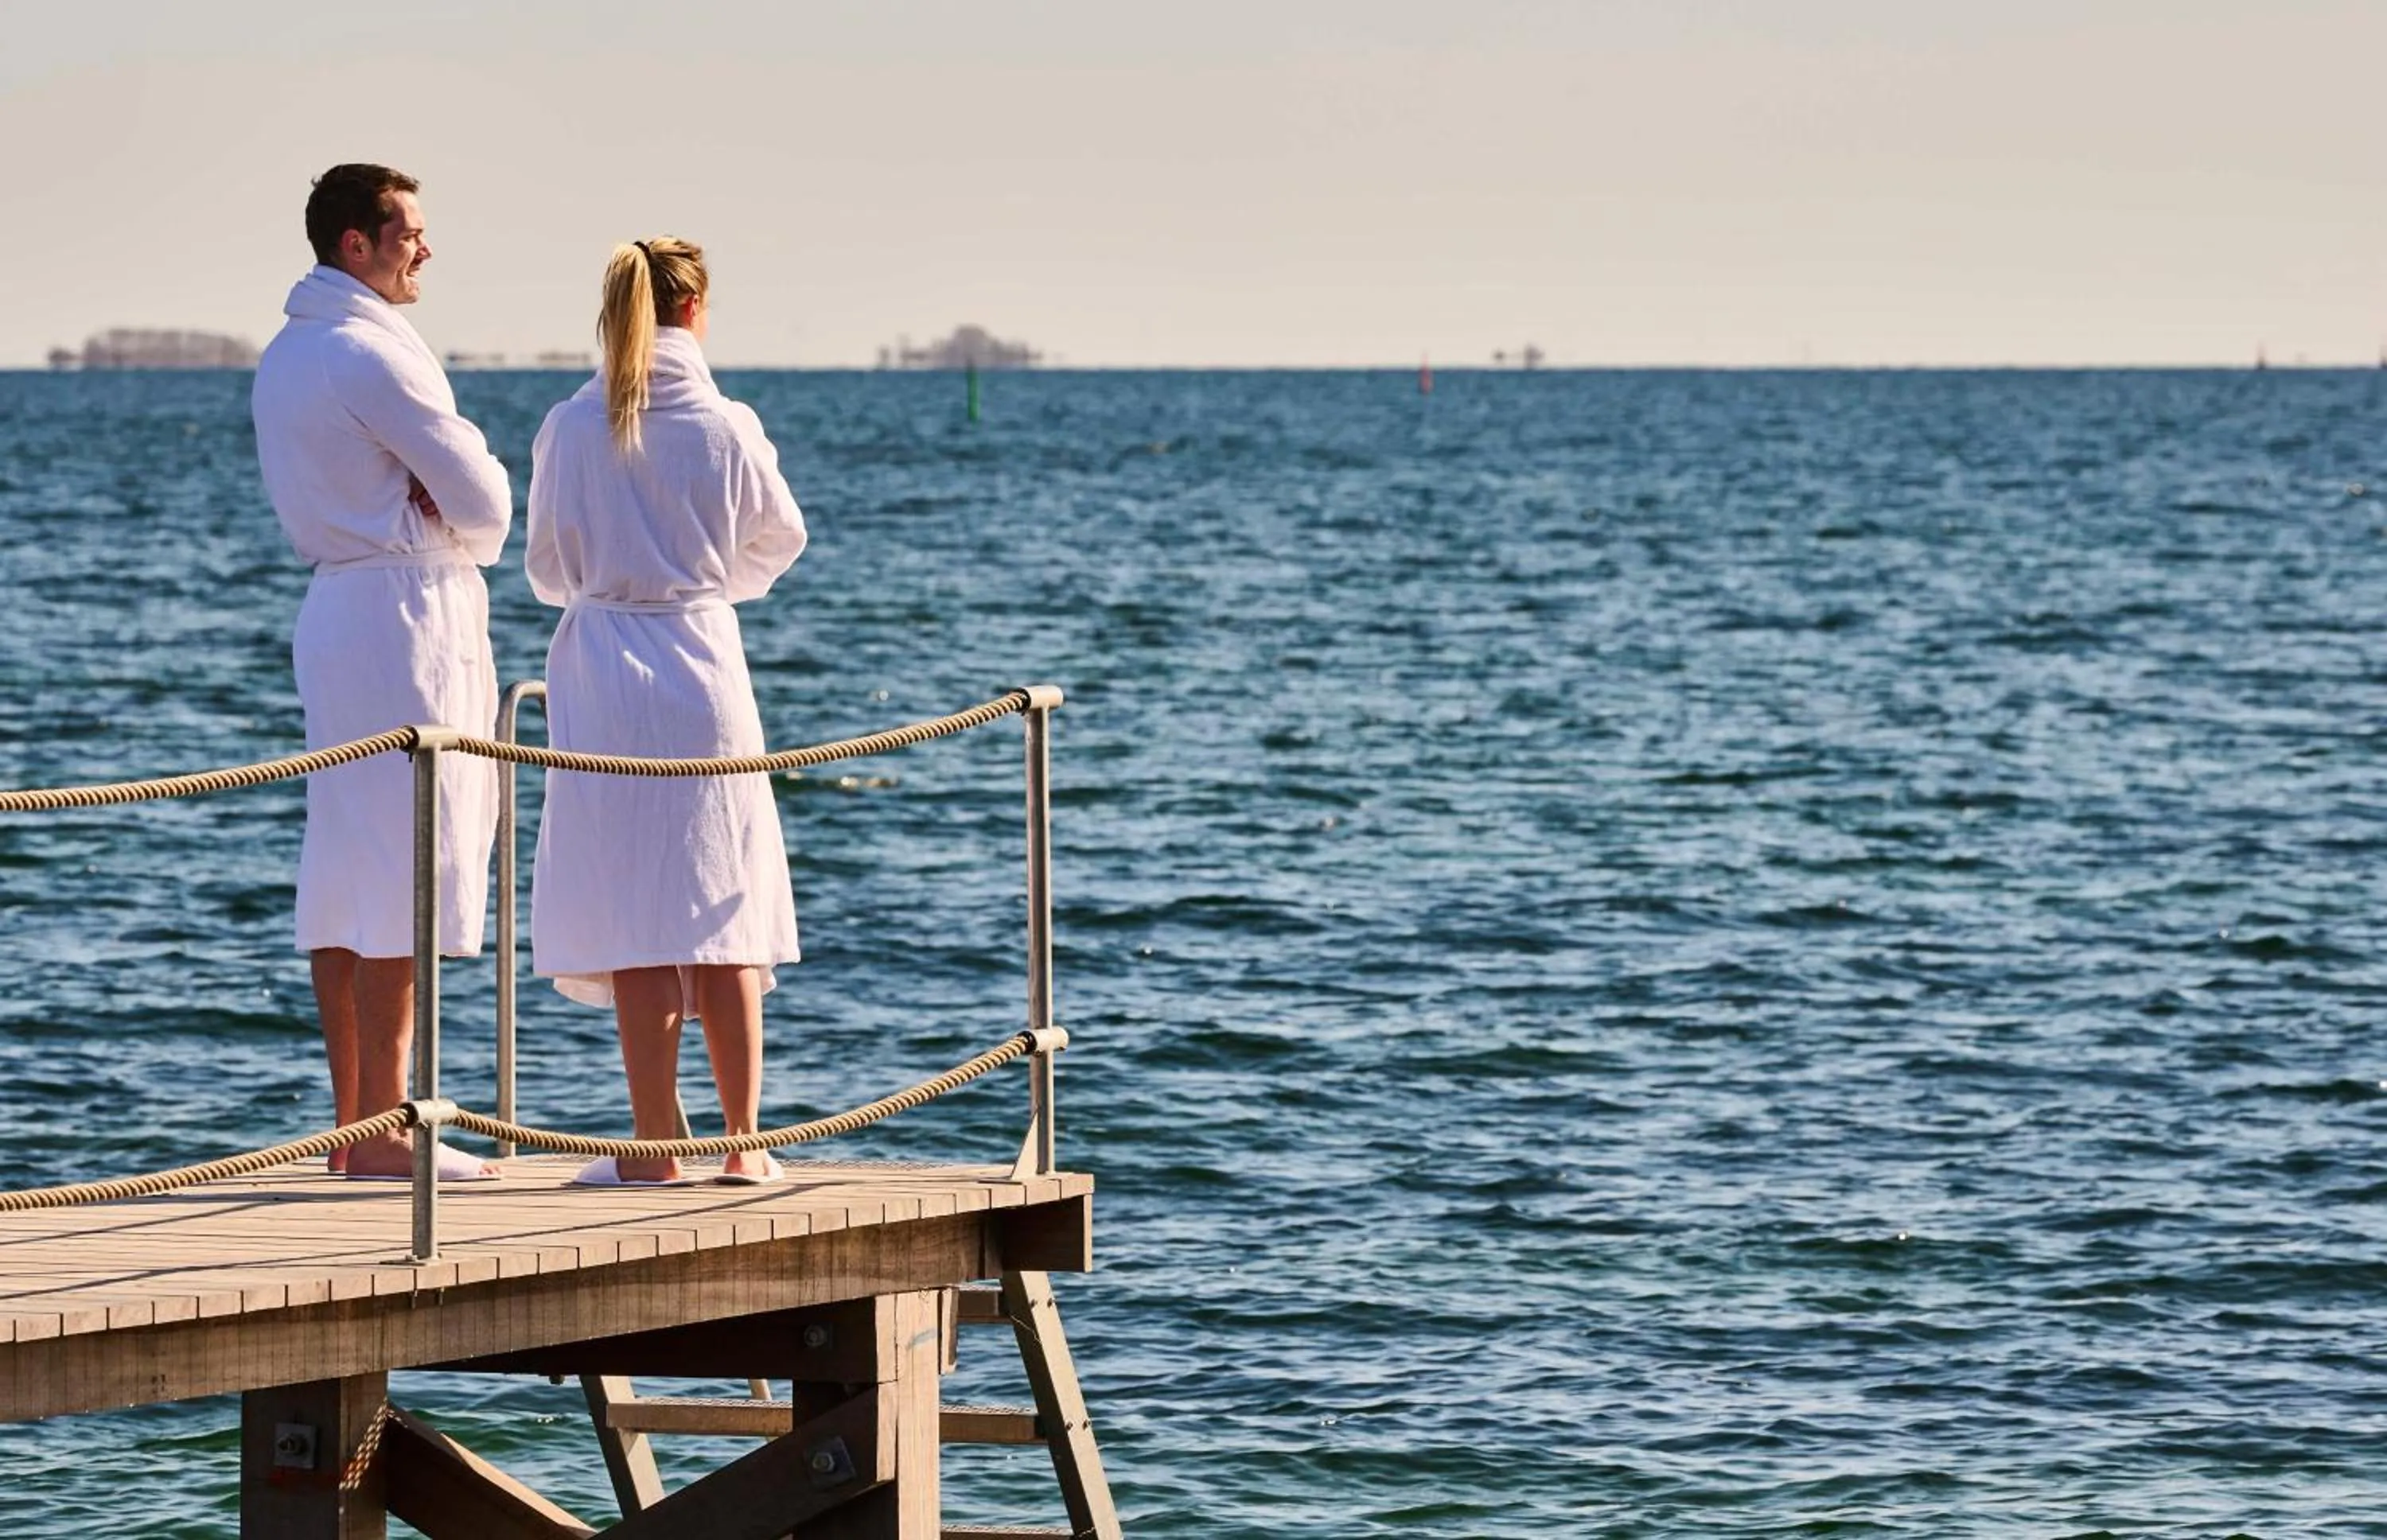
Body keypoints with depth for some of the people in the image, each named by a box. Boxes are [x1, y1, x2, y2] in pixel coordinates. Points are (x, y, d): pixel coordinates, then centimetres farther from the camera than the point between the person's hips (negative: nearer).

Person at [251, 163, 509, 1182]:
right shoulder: (372, 355, -15)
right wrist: (467, 529, 9)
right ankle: (383, 1130, -10)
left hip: (333, 601, 10)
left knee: (344, 877, 9)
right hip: (408, 611, -10)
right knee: (403, 871, -9)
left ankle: (353, 1123, 12)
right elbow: (482, 499, -13)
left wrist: (429, 499, 1)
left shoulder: (283, 358, 15)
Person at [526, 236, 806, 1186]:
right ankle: (743, 1141, 9)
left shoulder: (571, 429, -4)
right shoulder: (727, 428, -5)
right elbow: (780, 540, 11)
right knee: (725, 907, 8)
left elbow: (548, 570, 7)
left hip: (601, 668, 0)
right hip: (705, 662, 0)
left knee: (633, 919, 2)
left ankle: (655, 1147, 1)